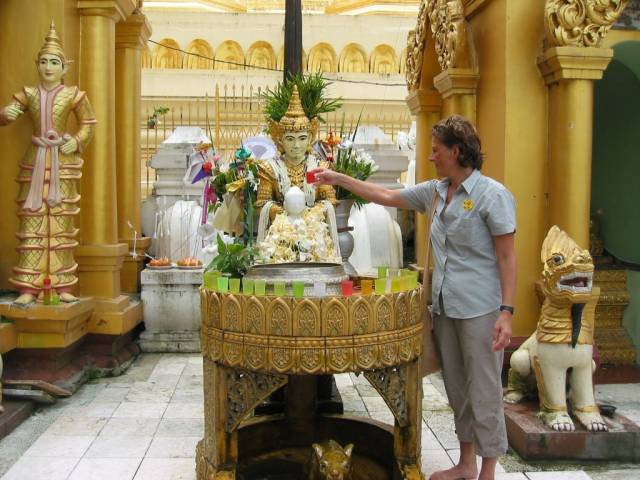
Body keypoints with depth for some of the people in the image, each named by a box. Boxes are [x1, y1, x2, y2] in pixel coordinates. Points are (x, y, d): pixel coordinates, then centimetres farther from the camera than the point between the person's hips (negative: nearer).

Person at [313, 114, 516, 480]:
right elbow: (387, 196, 19)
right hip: (445, 307, 7)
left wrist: (507, 312, -18)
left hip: (480, 309, -7)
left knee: (484, 393, 2)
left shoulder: (492, 195, -11)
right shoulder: (434, 192, 9)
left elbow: (507, 257, -12)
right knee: (457, 389, 16)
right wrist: (338, 179, 19)